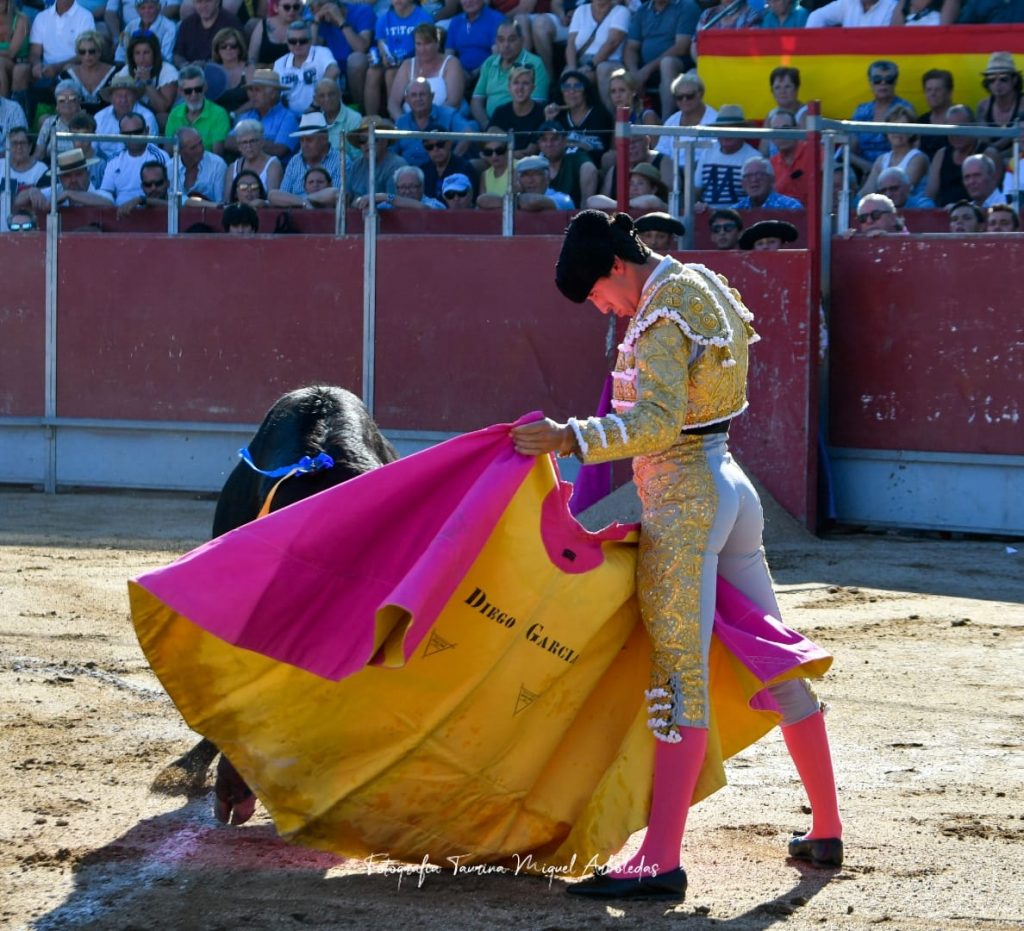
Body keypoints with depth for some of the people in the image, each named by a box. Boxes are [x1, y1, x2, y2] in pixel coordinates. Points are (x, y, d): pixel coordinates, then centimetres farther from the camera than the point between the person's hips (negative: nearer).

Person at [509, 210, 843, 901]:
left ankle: (662, 862, -18)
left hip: (683, 502, -10)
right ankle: (826, 831, 22)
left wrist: (571, 439, -33)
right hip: (731, 486, 10)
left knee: (681, 675, -14)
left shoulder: (662, 318, -16)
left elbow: (658, 423, -26)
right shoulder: (705, 286, 12)